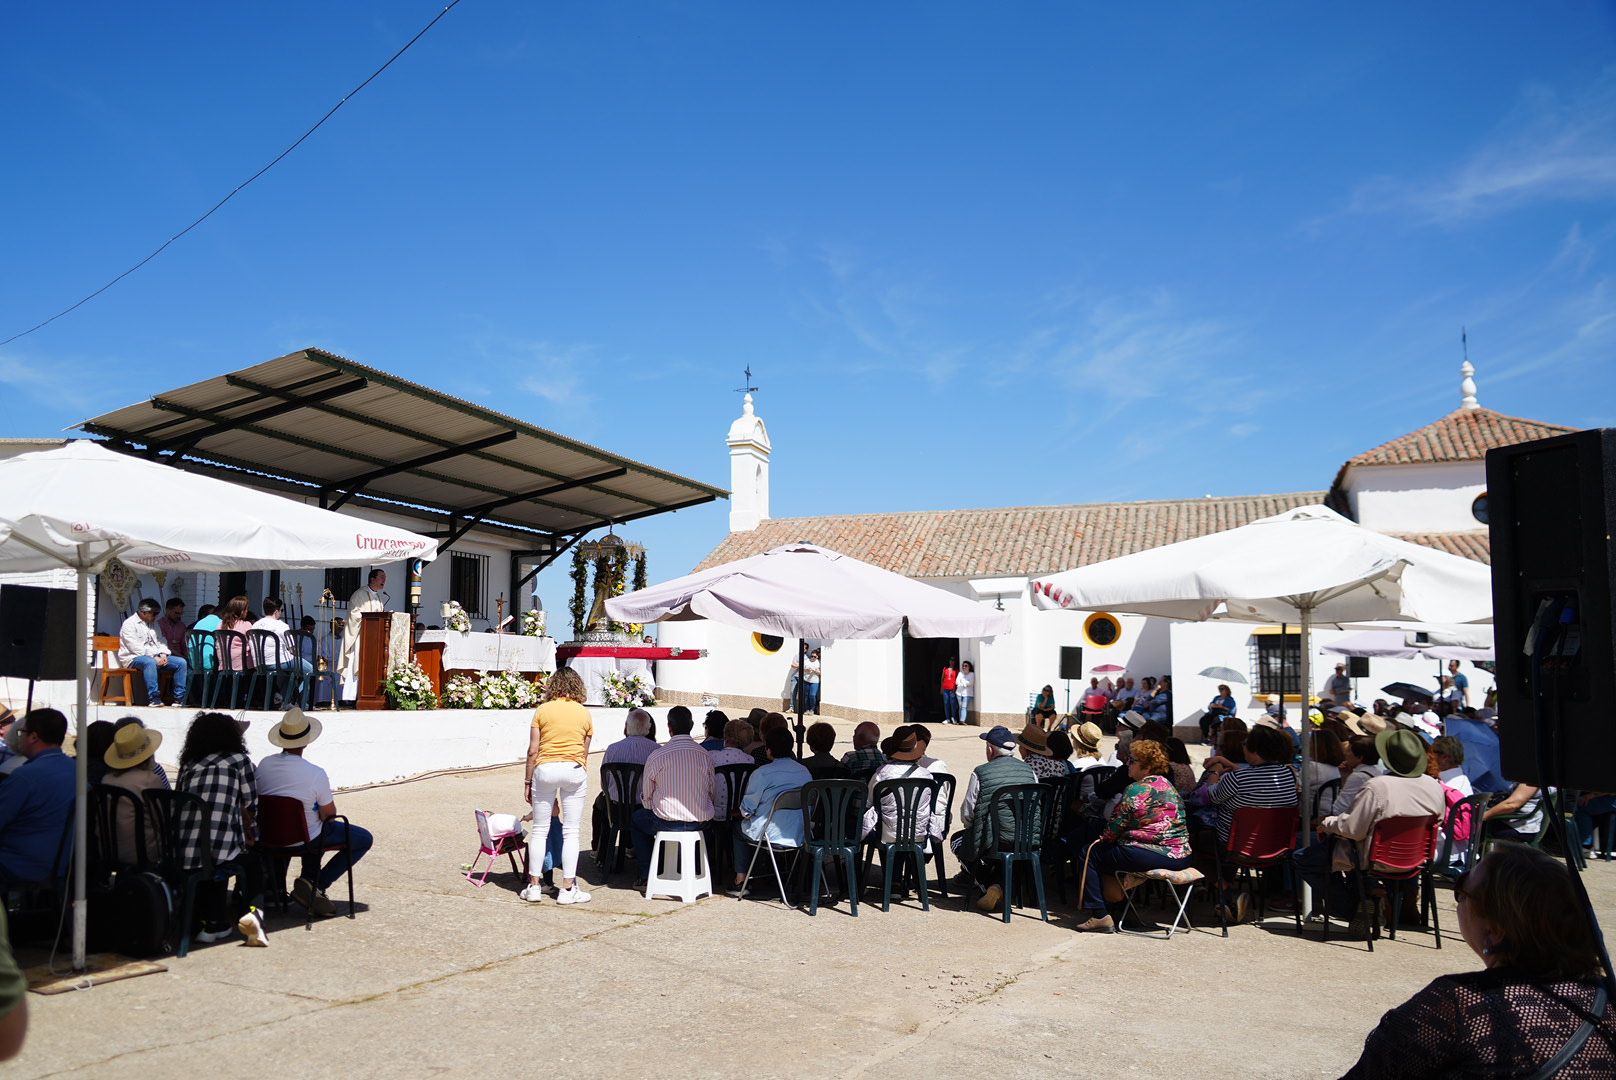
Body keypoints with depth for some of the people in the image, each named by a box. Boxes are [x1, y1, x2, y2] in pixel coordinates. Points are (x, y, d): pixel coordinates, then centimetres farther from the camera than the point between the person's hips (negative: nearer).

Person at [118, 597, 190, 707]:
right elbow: (135, 647, -16)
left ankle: (179, 698, -13)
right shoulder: (129, 624, -6)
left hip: (156, 657, 8)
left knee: (181, 662, -10)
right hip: (134, 657, -7)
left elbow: (160, 641, 19)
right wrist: (154, 658, -20)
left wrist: (163, 654, -3)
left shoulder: (153, 624, 20)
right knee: (150, 662, -41)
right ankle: (154, 699, -42)